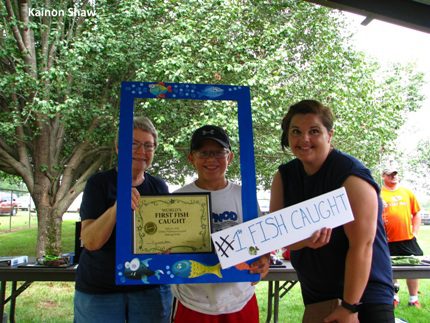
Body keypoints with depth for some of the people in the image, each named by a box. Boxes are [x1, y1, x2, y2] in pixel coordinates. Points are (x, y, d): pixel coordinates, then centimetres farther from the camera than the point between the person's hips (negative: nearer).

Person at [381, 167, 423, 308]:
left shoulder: (407, 192, 9)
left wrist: (415, 232, 5)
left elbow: (416, 213, 13)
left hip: (408, 239, 3)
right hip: (388, 241, -2)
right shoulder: (378, 194, -2)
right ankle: (394, 297, 26)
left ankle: (414, 299, 23)